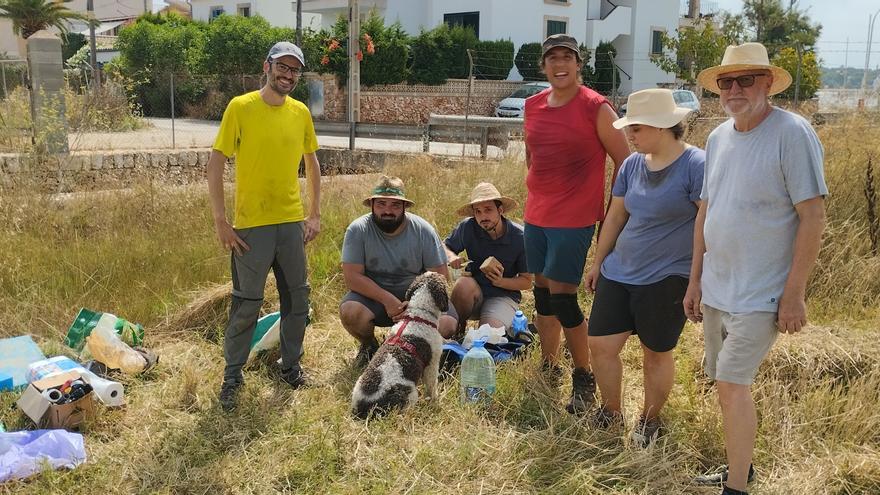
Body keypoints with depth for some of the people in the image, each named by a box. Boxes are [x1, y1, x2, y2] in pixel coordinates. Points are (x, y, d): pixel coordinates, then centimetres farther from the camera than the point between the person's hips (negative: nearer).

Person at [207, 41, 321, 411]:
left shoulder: (301, 113, 6)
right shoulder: (240, 107, -7)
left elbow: (312, 163, 17)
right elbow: (215, 166, -8)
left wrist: (314, 214, 11)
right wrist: (221, 221, -12)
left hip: (292, 223, 5)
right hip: (251, 226, -4)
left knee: (297, 300, 11)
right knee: (246, 305, 2)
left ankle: (291, 366, 29)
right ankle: (232, 377, 18)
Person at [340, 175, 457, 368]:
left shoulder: (423, 230, -9)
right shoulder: (358, 230, -12)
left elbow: (440, 275, -7)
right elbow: (352, 277, -16)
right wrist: (387, 300, -27)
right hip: (373, 294, -1)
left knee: (446, 324, -25)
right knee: (349, 311, -33)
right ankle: (369, 346, 4)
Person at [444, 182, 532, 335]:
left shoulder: (520, 237, -12)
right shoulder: (467, 227, -10)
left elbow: (527, 281, -4)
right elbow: (444, 247, 7)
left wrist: (501, 281, -22)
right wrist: (451, 256, -17)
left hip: (504, 295, -2)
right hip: (473, 293, 2)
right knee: (464, 284, -34)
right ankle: (457, 331, -9)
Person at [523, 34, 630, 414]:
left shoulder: (596, 108, -10)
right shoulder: (533, 106, 7)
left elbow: (625, 162, -7)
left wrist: (613, 213, -6)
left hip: (574, 218, -6)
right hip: (536, 215, 6)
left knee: (562, 296, -7)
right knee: (542, 291, 12)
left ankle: (584, 378, 8)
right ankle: (548, 367, 26)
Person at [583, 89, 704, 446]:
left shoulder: (695, 165, -14)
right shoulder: (632, 164, 6)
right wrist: (598, 262, 19)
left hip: (666, 279, -6)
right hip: (619, 272, 6)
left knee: (656, 352, 9)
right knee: (600, 345, 5)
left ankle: (650, 420, 32)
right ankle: (611, 411, 29)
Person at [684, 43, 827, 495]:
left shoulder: (792, 133, -14)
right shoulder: (718, 138, 8)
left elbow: (813, 217, -15)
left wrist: (794, 294, -16)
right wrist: (695, 281, 14)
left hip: (760, 294, -7)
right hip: (716, 289, 7)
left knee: (732, 384, -10)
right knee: (727, 384, 15)